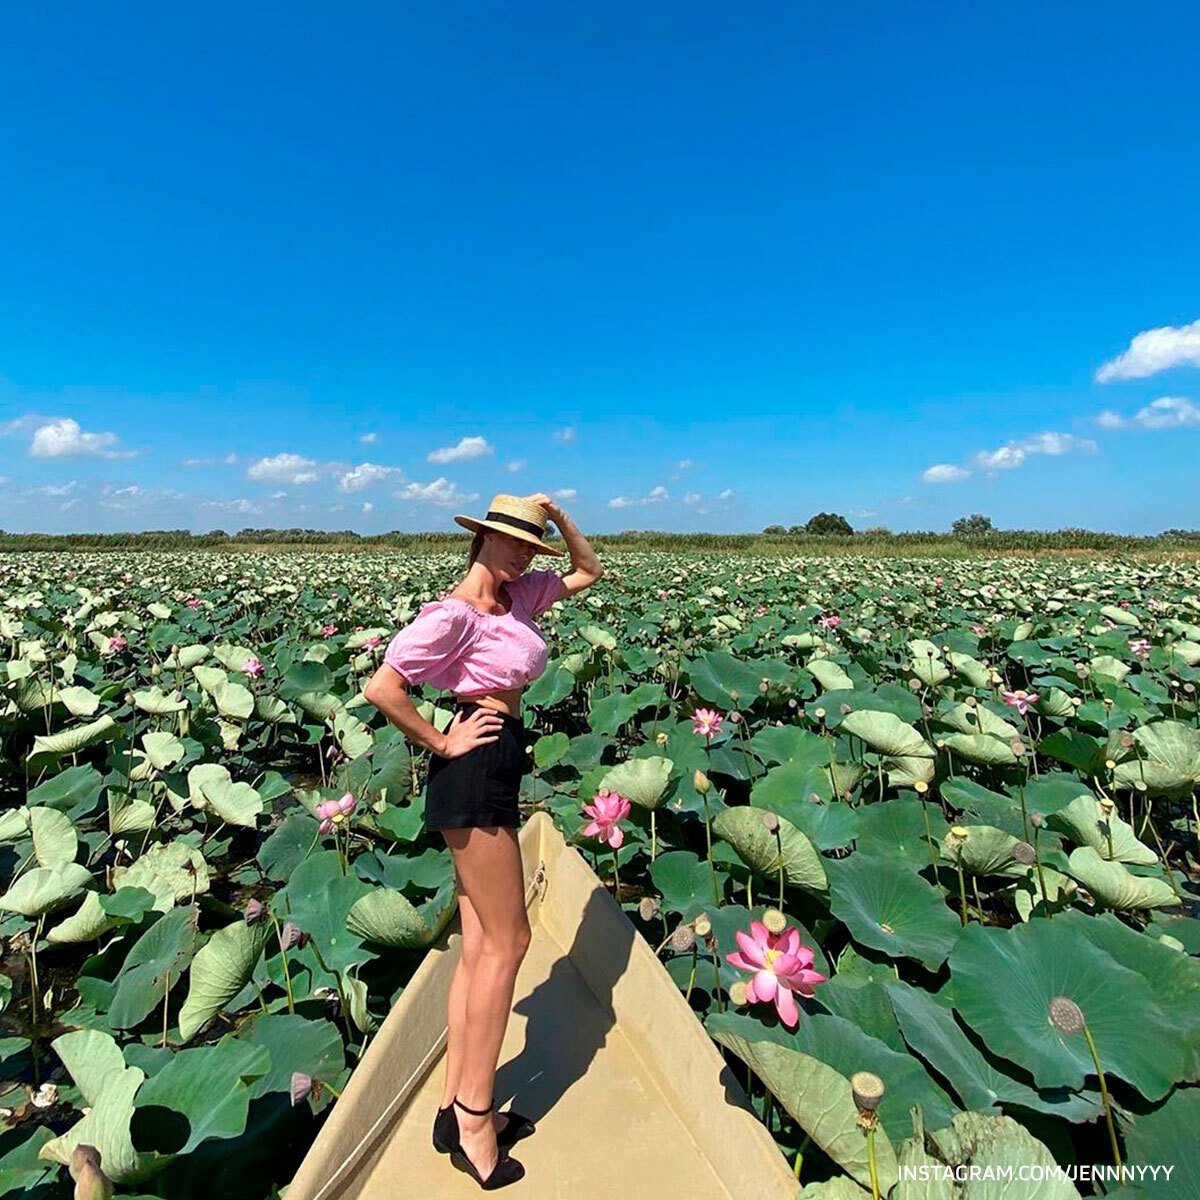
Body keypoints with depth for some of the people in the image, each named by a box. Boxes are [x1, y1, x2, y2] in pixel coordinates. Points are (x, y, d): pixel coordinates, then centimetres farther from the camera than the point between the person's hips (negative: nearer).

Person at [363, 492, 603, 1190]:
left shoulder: (518, 597, 11)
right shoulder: (454, 613, -14)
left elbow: (589, 572, 21)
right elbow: (382, 688, -21)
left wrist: (559, 517, 8)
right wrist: (443, 742, -14)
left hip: (497, 774, 9)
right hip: (475, 772, -9)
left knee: (481, 946, 13)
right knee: (507, 940, -2)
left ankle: (458, 1107, 26)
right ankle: (473, 1119, 13)